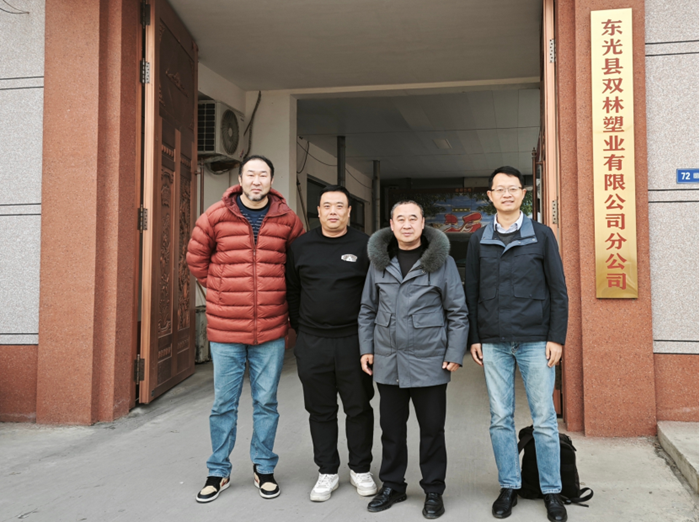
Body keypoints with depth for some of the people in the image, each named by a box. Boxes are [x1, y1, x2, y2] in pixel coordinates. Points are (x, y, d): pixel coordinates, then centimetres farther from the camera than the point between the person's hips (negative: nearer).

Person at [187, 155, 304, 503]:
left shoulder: (286, 219, 2)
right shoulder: (215, 217, -1)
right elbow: (196, 259, 10)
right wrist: (222, 292, 8)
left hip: (271, 330, 1)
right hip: (225, 329, 0)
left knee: (266, 402, 11)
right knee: (224, 404, 9)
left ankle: (263, 468, 27)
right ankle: (218, 472, 25)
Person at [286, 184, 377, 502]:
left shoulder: (365, 246, -1)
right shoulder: (301, 246, 5)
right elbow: (292, 290, 12)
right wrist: (300, 327, 7)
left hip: (353, 342, -2)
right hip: (312, 344, 2)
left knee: (359, 408, 9)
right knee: (321, 410, 11)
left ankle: (360, 470, 26)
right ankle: (327, 473, 25)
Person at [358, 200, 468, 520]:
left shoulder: (442, 261, -4)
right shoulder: (379, 261, 6)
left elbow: (457, 312, -3)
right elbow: (368, 309, 12)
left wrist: (455, 354, -8)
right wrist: (366, 348, 6)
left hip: (429, 362, -3)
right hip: (388, 362, 3)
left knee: (432, 429, 8)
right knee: (391, 428, 14)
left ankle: (433, 491, 24)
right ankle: (392, 486, 30)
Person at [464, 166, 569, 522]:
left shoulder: (541, 235, 4)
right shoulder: (479, 240, 9)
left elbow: (558, 290, 3)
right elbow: (471, 292, 10)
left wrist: (557, 337, -4)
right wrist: (473, 338, 4)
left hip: (535, 341, -1)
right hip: (494, 344, 2)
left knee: (544, 419, 3)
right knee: (500, 419, 7)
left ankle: (551, 491, 17)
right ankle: (509, 486, 21)